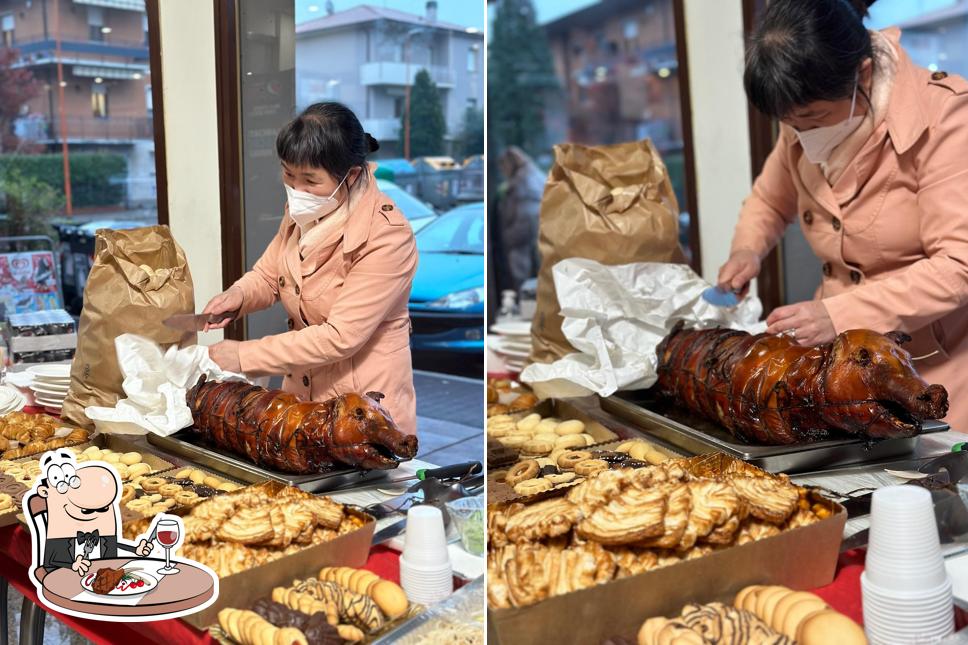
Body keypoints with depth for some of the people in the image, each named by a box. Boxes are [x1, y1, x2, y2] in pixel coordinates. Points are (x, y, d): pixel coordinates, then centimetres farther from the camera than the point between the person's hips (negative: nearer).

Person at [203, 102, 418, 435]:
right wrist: (239, 295, -9)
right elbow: (269, 274, 14)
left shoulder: (386, 235, -23)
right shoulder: (302, 209, -1)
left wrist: (246, 355, -23)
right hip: (301, 391, 7)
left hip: (365, 399, -6)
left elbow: (340, 337, -25)